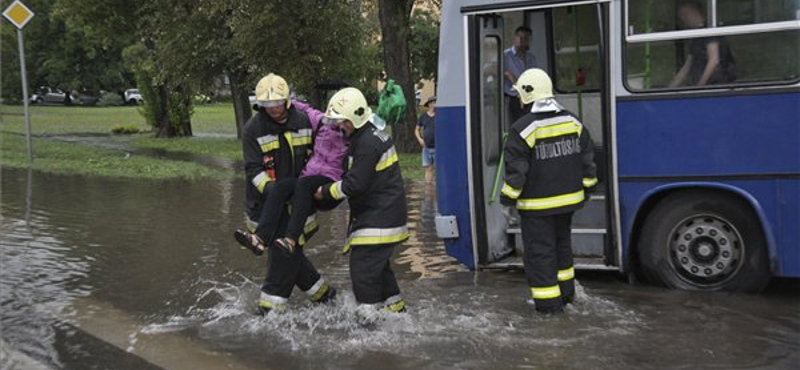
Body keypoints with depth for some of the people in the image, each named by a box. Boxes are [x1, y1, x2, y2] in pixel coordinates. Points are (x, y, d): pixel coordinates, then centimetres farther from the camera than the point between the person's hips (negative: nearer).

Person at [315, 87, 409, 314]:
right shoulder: (370, 136, 14)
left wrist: (325, 192, -10)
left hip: (378, 220, -11)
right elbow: (354, 174, 23)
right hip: (379, 216, 11)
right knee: (378, 265, 20)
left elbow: (355, 184, -22)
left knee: (363, 267, -7)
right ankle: (395, 308, 30)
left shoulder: (368, 144, -20)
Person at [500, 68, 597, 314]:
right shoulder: (573, 122, 3)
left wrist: (508, 197, -4)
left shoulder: (522, 129, -17)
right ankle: (566, 291, 33)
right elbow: (587, 158, 9)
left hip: (537, 205, -6)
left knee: (540, 250, 3)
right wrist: (586, 185, 19)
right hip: (568, 198, 7)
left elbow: (516, 170, -15)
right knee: (561, 243, 22)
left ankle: (548, 300, 5)